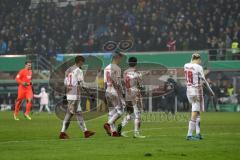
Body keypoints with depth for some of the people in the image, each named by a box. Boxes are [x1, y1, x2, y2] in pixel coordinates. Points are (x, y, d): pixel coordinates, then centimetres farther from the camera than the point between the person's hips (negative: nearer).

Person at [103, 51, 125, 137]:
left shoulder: (106, 68, 13)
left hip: (108, 92, 9)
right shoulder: (116, 68, -12)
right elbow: (117, 83, -17)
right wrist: (122, 93, -14)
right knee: (120, 110, -4)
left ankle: (113, 130, 7)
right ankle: (108, 124, -18)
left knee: (111, 111, 9)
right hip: (115, 92, -9)